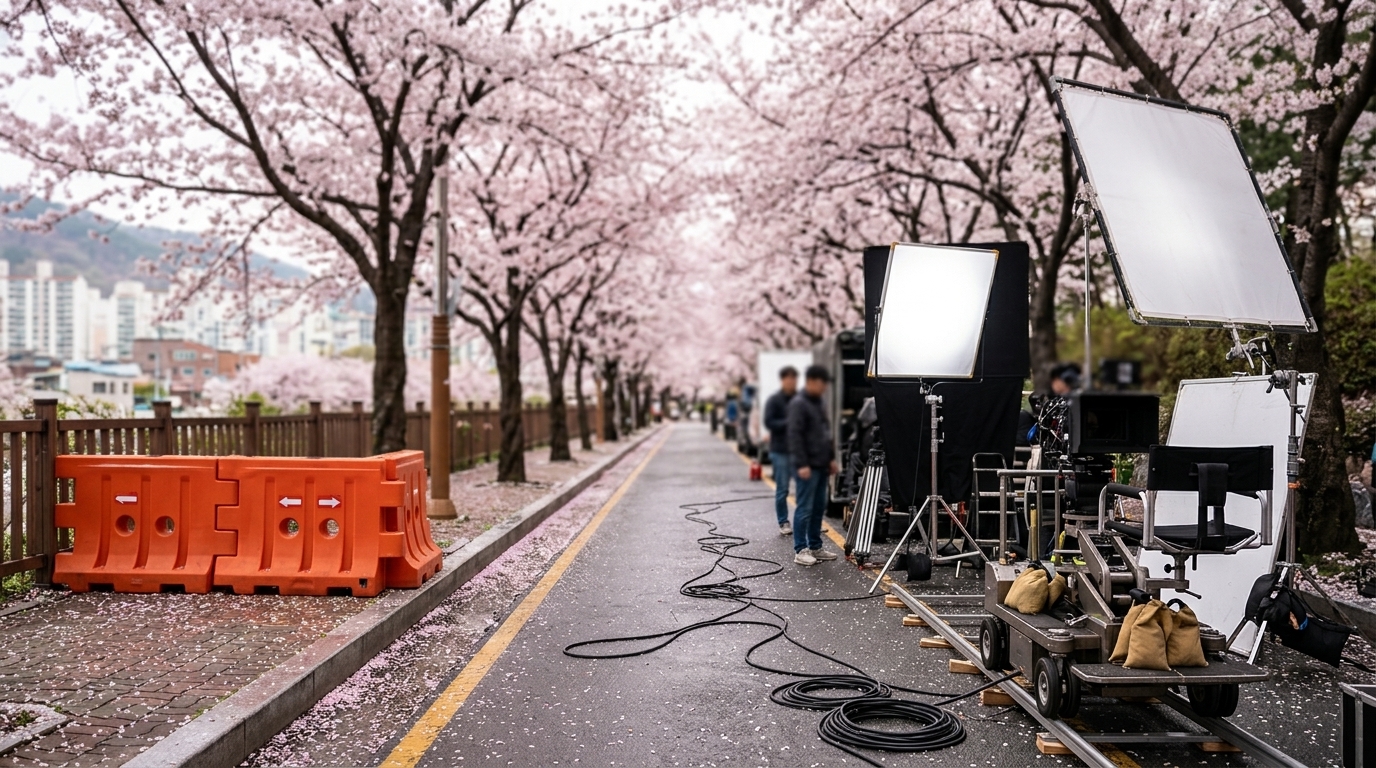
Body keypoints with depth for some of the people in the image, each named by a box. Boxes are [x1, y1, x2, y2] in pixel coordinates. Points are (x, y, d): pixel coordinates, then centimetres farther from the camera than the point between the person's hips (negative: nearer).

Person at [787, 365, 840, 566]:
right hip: (807, 466, -9)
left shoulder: (818, 403, 17)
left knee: (818, 508, 12)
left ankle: (815, 547, 19)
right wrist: (801, 464, -21)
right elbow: (795, 435, -17)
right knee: (805, 509, -6)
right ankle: (800, 550, -1)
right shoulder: (798, 404, -12)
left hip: (821, 466, 9)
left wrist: (831, 457, 20)